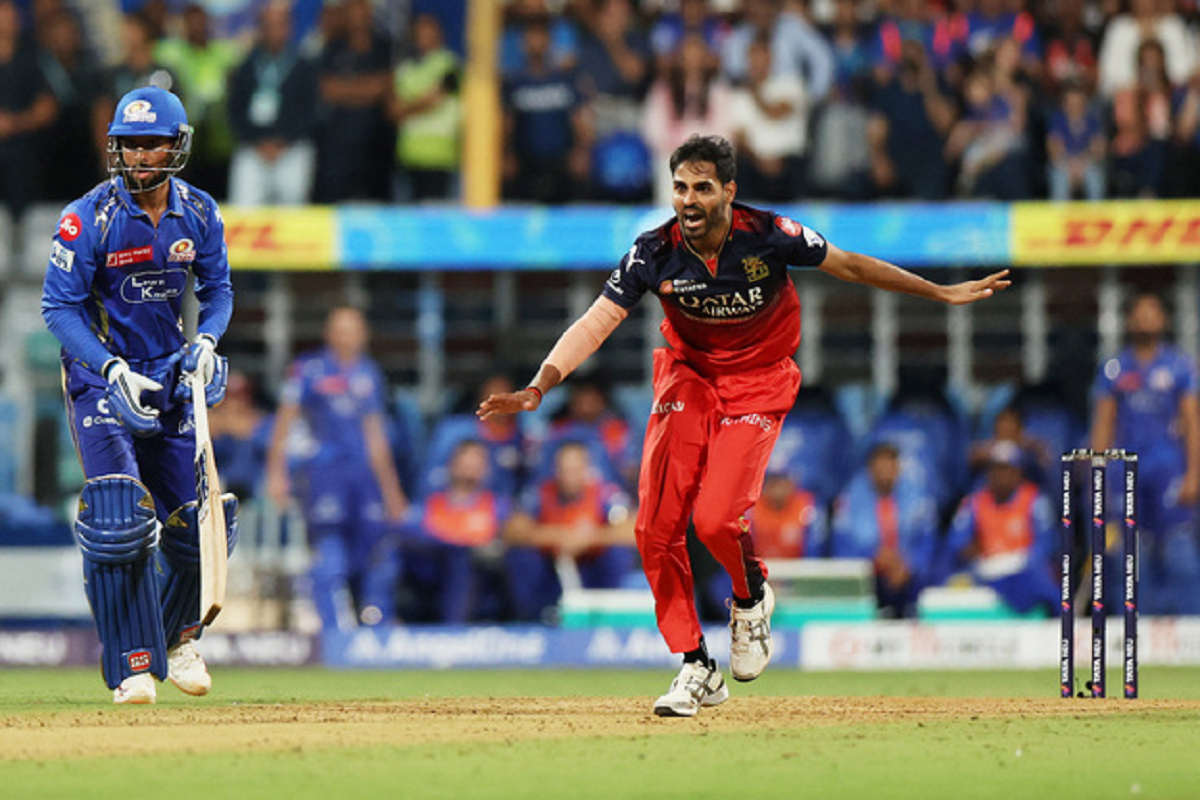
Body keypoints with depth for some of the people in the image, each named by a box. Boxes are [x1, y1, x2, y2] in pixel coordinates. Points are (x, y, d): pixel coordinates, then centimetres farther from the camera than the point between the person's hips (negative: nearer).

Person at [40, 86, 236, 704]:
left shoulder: (198, 214, -2)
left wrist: (207, 339, -10)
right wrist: (114, 369, -25)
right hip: (101, 376, -4)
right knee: (117, 522, -16)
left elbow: (217, 288, 11)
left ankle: (176, 636, 30)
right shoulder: (90, 217, -15)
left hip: (172, 376, 4)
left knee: (197, 523, 4)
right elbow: (59, 306, -14)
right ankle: (133, 667, -7)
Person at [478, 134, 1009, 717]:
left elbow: (848, 266, -8)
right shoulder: (654, 253, -17)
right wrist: (540, 386, -35)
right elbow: (595, 323, -21)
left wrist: (942, 293, -2)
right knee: (656, 527, -9)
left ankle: (751, 598, 15)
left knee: (716, 519, -21)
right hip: (688, 379, 3)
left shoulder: (768, 236, -21)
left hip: (757, 386, -3)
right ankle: (696, 668, 6)